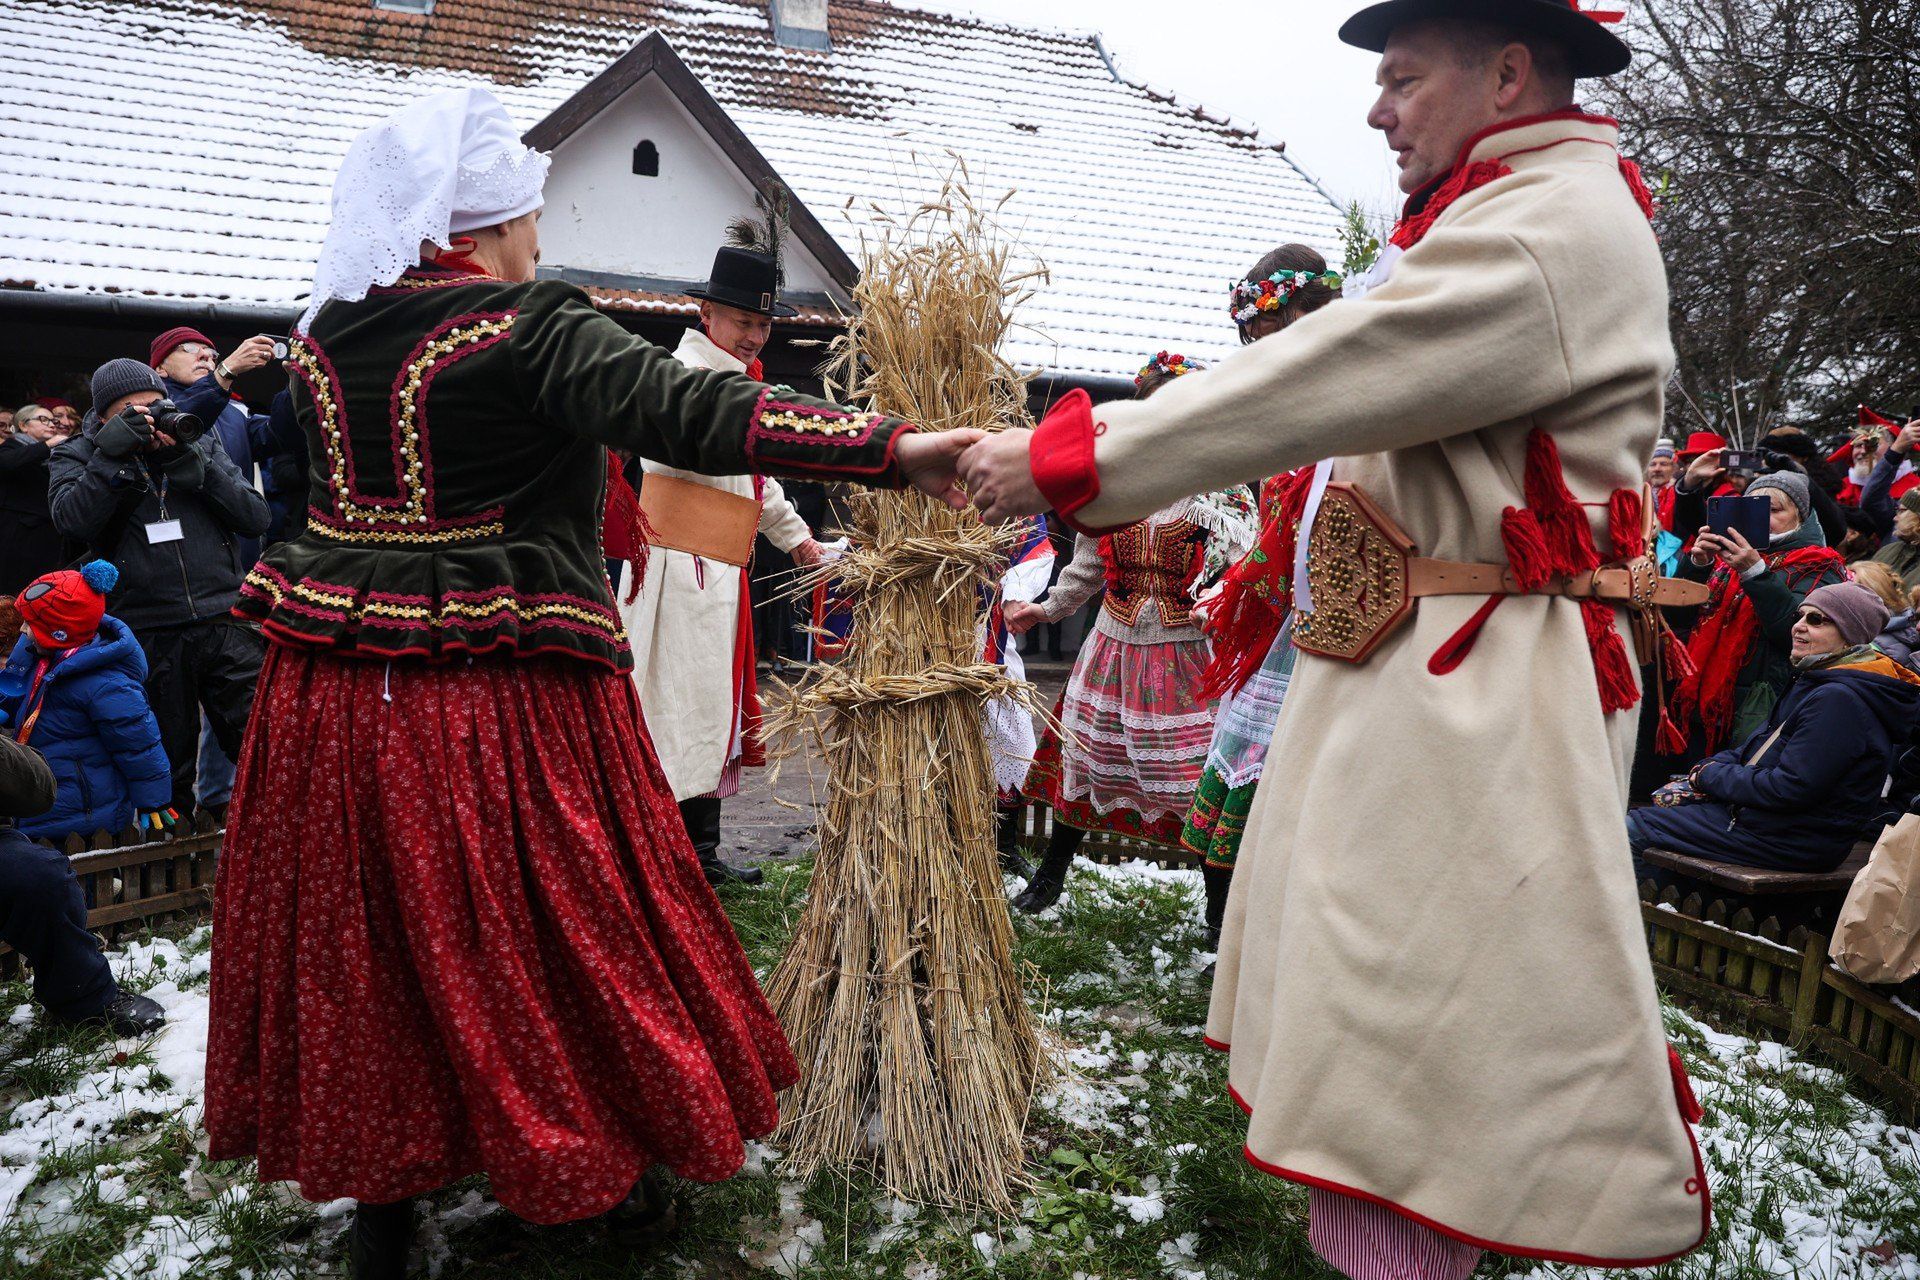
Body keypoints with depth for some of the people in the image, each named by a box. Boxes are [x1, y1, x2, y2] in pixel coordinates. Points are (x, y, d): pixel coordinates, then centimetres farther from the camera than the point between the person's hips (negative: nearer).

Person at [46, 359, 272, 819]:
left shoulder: (201, 443, 11)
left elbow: (256, 518, 1)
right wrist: (114, 452, -16)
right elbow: (72, 519, -12)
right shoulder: (78, 456, 8)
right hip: (148, 639, 0)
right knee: (168, 774, 10)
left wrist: (192, 464, -9)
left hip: (226, 624, 0)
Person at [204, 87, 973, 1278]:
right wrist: (891, 447, -31)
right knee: (566, 921, 10)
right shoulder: (530, 332, -14)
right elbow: (688, 409, -27)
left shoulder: (320, 337, 7)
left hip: (339, 686, 6)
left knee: (368, 935, 16)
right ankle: (618, 1165, 29)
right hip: (505, 699, -6)